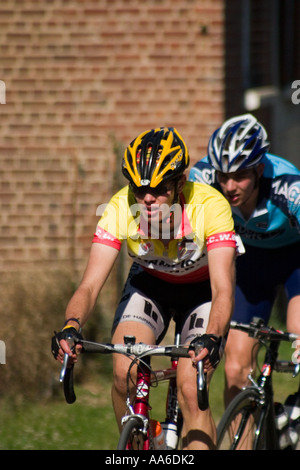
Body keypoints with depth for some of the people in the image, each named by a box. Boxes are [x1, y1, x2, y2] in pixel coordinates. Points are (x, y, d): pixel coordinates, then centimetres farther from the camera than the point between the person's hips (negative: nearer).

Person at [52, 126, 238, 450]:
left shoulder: (210, 206, -35)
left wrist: (212, 338, -60)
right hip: (149, 284, 2)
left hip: (201, 288, -2)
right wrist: (71, 326, -54)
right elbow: (90, 284, -33)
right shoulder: (120, 209, -29)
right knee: (125, 372, -23)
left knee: (190, 390, -20)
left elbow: (223, 289, -41)